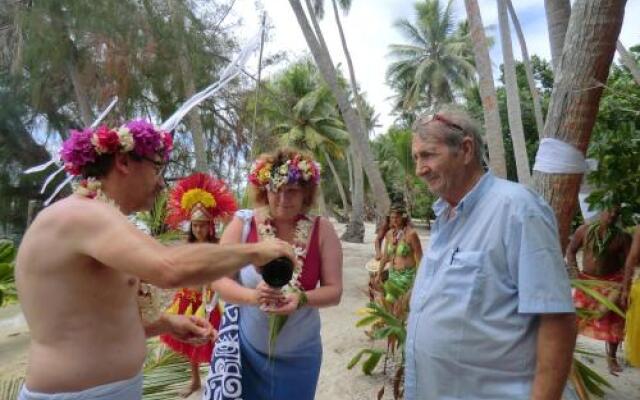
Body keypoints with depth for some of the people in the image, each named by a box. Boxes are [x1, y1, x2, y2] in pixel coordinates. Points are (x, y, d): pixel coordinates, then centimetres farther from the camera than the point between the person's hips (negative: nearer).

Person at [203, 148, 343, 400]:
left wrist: (301, 299, -27)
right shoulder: (243, 223, -11)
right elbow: (218, 280, -9)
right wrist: (252, 296, -28)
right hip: (246, 348, -1)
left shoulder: (322, 231, -9)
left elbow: (334, 291, -7)